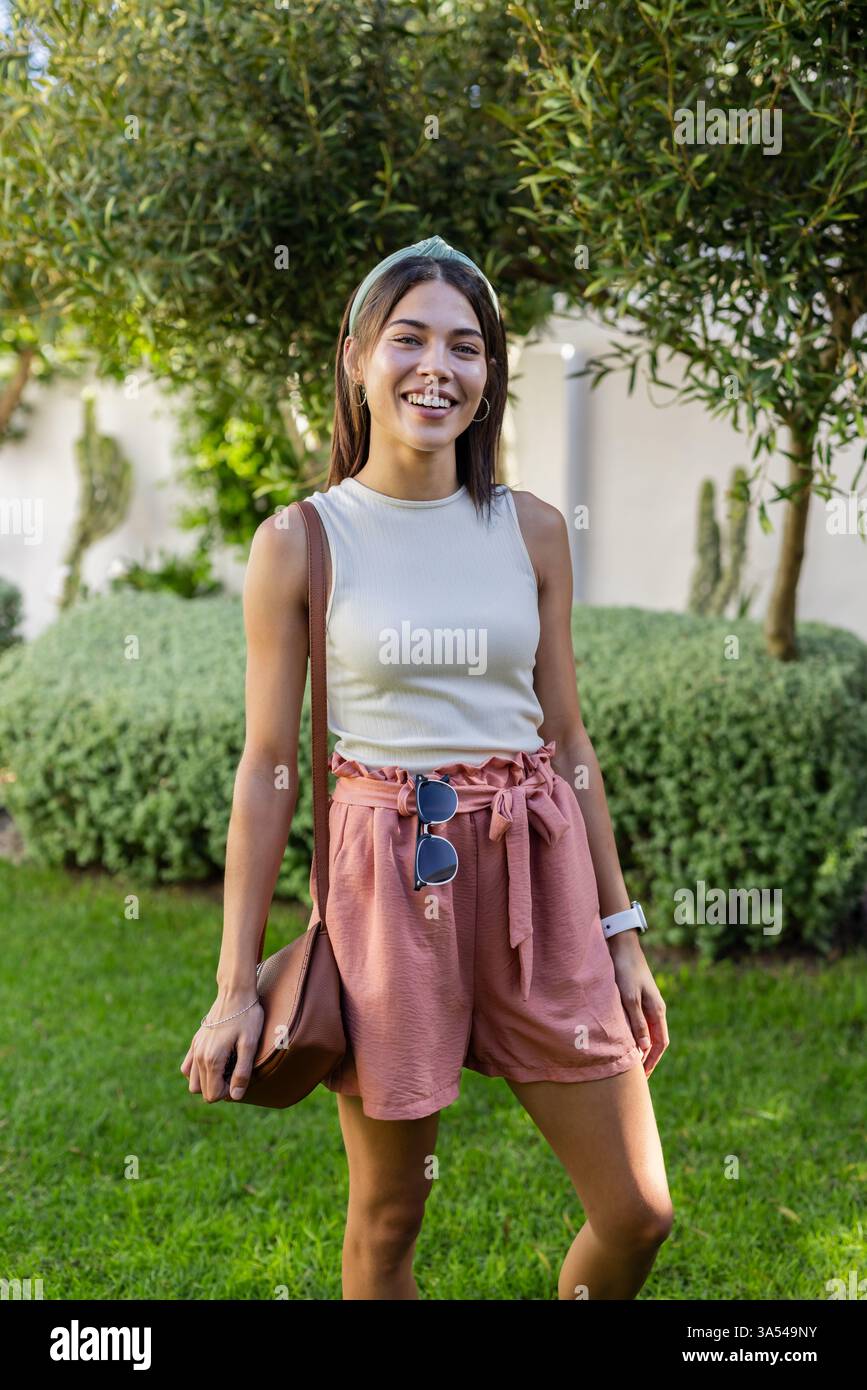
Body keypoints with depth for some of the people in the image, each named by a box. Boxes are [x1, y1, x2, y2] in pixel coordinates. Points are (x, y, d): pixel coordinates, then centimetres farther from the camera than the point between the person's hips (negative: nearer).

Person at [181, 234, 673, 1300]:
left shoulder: (531, 530, 4)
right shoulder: (300, 542, -4)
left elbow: (568, 742, 10)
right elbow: (269, 767, -2)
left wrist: (622, 932, 9)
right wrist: (235, 987, -1)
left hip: (536, 878, 3)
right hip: (387, 883, -3)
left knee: (638, 1215, 7)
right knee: (388, 1216, 11)